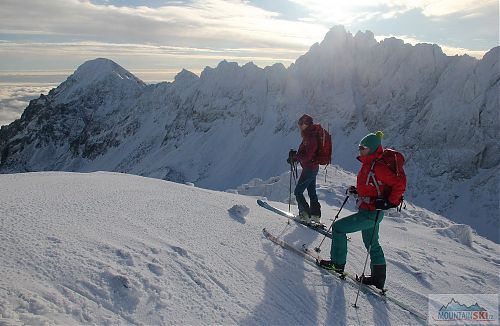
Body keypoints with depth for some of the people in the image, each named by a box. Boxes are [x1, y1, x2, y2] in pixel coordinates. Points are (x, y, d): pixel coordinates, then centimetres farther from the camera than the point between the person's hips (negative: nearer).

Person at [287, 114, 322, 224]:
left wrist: (294, 156, -17)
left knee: (298, 192, -1)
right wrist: (295, 157, 9)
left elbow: (306, 156, -27)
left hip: (309, 169, -10)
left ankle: (305, 215, 1)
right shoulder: (310, 136, 9)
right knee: (312, 192, 17)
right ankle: (315, 216, 25)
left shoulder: (310, 138, -22)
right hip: (313, 168, 10)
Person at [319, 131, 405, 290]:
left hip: (371, 213, -10)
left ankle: (338, 263, 8)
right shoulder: (367, 164, 9)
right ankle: (378, 279, 32)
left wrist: (389, 203, -24)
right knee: (372, 244, 19)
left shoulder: (378, 167, -21)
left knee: (338, 228, -5)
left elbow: (399, 185, -21)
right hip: (366, 211, 10)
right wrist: (356, 190, 11)